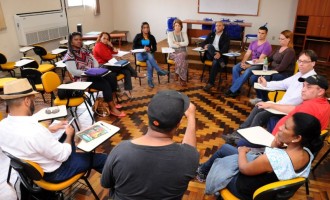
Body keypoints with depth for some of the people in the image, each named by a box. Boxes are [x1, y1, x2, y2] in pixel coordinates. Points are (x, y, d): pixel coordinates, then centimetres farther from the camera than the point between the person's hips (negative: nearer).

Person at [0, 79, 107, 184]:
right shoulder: (35, 131, -39)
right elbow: (63, 155, -25)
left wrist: (50, 129, 8)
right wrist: (69, 135, -7)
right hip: (53, 173, -8)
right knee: (101, 159, 1)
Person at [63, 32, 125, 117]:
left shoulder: (84, 50, 14)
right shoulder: (69, 55, -9)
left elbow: (94, 61, 15)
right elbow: (73, 71, -19)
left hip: (93, 74, 8)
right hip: (83, 78, -7)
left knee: (112, 76, -13)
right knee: (105, 85, -27)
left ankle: (111, 102, -3)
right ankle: (112, 109, -18)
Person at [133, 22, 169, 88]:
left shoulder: (151, 37, 8)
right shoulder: (138, 36, 2)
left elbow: (155, 48, 9)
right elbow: (134, 47, -3)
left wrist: (150, 50, -15)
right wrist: (143, 48, -20)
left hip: (149, 54, 2)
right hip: (140, 55, -2)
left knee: (149, 63, -35)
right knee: (149, 55, -37)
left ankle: (150, 81, -30)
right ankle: (159, 71, -37)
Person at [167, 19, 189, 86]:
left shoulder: (184, 33, 13)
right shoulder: (170, 34, 6)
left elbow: (186, 43, -4)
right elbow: (171, 45, -10)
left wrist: (177, 43, -10)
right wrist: (181, 45, -6)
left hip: (183, 52, 2)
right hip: (173, 53, -2)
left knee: (181, 56, -36)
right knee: (181, 58, -34)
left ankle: (177, 74, -24)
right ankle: (182, 78, -29)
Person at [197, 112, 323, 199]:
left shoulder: (273, 157, -43)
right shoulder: (308, 153, -18)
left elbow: (243, 168, -24)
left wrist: (242, 152, -5)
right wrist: (276, 147, -18)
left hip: (246, 190, -7)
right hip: (269, 183, 7)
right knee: (224, 148, 23)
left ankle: (203, 171, 52)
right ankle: (204, 170, 47)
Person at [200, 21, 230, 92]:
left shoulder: (226, 37, 8)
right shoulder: (211, 34, 20)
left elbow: (226, 48, -8)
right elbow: (203, 43, 15)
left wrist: (219, 53, -31)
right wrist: (205, 46, -12)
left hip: (220, 55, -3)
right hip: (210, 54, 3)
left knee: (215, 62, -37)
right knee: (209, 46, -30)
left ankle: (210, 83, -37)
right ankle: (221, 62, -41)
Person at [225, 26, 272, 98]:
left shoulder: (267, 45, -10)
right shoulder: (253, 43, 11)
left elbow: (261, 60, -16)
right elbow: (247, 54, 6)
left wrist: (248, 66, -22)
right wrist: (243, 62, -15)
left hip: (259, 65, -6)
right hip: (251, 62, 6)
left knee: (247, 72, -35)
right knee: (235, 68, -19)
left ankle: (232, 90, -29)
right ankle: (236, 89, -17)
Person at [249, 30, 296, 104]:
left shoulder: (290, 51, -13)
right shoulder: (279, 48, 13)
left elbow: (282, 67, -21)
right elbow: (270, 58, 16)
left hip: (283, 74, -8)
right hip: (273, 71, 8)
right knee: (253, 78, -10)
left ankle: (265, 101, -6)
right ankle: (259, 97, 7)